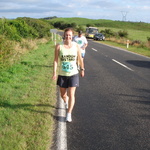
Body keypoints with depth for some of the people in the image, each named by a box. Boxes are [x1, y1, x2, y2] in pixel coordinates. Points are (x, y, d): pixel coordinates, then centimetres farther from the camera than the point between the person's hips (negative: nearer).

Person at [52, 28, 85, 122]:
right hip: (62, 74, 1)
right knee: (63, 95, 16)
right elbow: (56, 60, -8)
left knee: (71, 94, -10)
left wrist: (82, 69, 14)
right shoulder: (59, 46, -8)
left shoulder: (76, 46, -5)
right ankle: (66, 102, 52)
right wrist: (54, 72, -15)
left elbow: (80, 59, 7)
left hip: (73, 74, -1)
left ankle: (69, 114, 0)